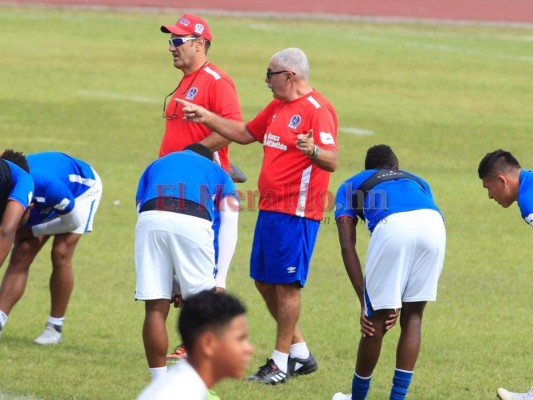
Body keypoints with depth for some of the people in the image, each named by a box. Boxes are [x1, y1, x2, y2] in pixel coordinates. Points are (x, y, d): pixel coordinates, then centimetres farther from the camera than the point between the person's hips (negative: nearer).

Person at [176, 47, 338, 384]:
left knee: (286, 283, -5)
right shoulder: (277, 108, 16)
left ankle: (281, 362, 3)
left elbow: (332, 161, -22)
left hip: (296, 211, -10)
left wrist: (312, 150, -42)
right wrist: (206, 117, 23)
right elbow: (245, 133, 28)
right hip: (270, 208, 10)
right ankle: (300, 352, 22)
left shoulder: (317, 110, -14)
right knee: (264, 281, 13)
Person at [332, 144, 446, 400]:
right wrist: (398, 300, 32)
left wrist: (365, 302, 14)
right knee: (412, 317, 19)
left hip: (391, 226, -3)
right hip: (433, 224, 3)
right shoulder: (417, 182, 42)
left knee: (376, 323, 13)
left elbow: (347, 246, 19)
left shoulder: (351, 186, 33)